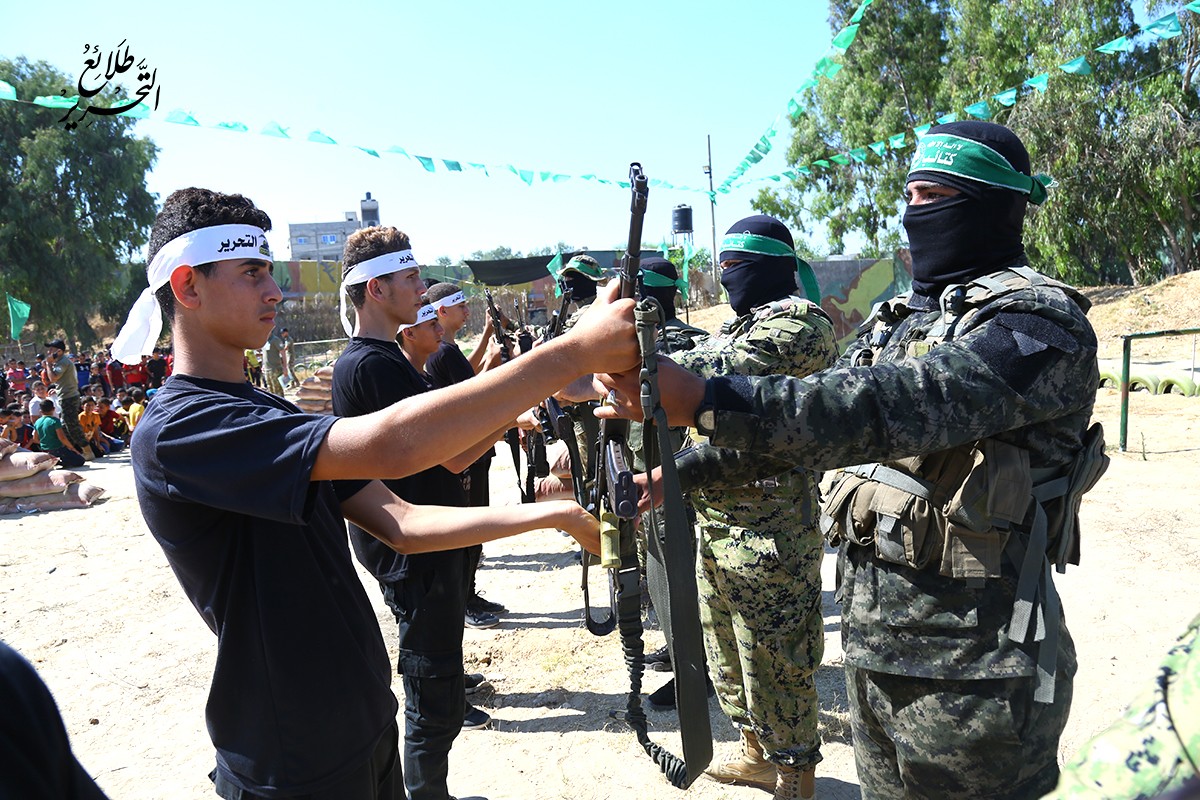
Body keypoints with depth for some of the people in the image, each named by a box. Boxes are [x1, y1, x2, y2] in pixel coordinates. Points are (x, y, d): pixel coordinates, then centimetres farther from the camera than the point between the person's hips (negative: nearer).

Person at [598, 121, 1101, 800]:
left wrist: (701, 400, -39)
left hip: (968, 669, -7)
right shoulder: (905, 314, 10)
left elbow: (895, 408, -31)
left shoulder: (1038, 320, -15)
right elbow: (822, 407, 14)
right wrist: (686, 468, 8)